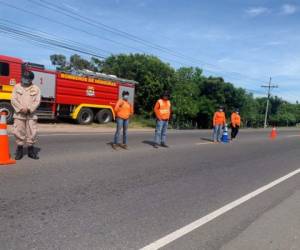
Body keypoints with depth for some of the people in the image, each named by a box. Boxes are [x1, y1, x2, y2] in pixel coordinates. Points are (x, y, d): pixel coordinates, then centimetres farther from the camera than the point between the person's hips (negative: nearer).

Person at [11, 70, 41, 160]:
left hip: (31, 115, 0)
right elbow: (14, 100, 0)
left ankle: (31, 150, 13)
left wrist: (28, 109, -15)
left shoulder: (36, 88, 6)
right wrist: (21, 108, -14)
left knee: (32, 132, 1)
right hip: (19, 114, 0)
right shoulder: (17, 87, 8)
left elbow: (37, 101, -3)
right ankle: (19, 150, 14)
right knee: (19, 132, 1)